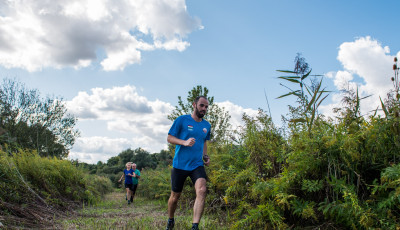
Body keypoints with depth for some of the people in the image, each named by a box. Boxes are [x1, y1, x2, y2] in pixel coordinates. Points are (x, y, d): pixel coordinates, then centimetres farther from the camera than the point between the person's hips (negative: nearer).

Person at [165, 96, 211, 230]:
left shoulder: (207, 126, 10)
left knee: (202, 190, -23)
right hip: (179, 164, -3)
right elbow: (169, 138, -4)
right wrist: (185, 142, -21)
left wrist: (205, 156, 10)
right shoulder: (182, 120, -5)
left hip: (197, 165, 3)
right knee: (175, 196, 9)